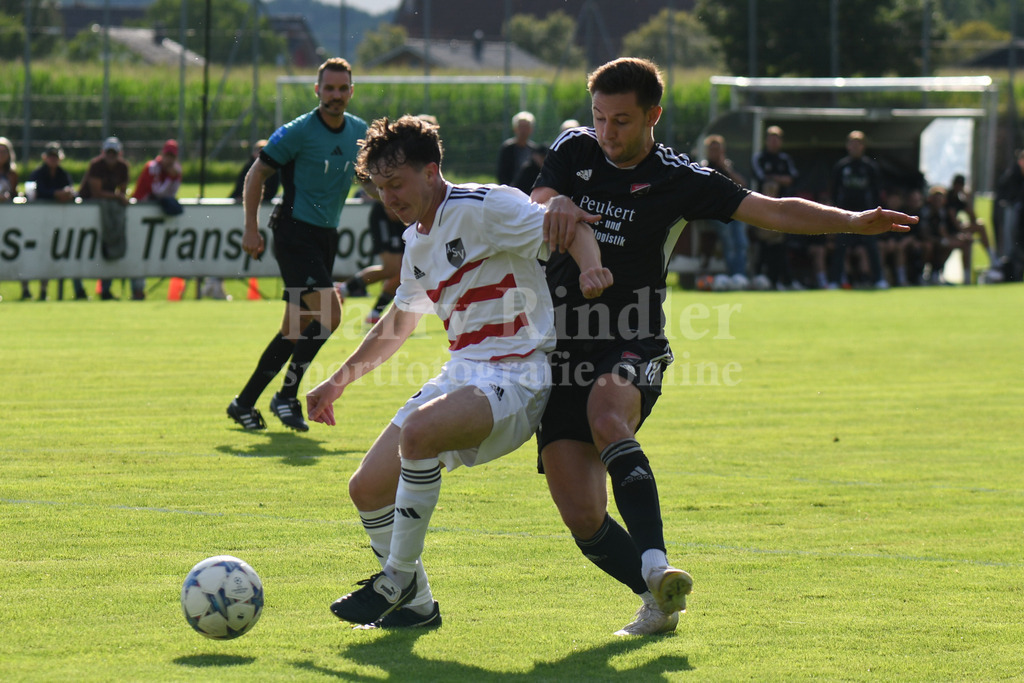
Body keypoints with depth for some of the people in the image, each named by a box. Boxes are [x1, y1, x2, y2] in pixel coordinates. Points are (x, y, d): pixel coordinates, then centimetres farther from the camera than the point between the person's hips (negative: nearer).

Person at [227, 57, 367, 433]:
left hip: (327, 234, 7)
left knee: (296, 328, 7)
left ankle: (244, 403, 17)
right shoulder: (298, 131, -11)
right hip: (295, 230, -7)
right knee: (329, 312, -19)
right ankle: (287, 395, -8)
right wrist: (251, 229, -8)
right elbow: (256, 174, -4)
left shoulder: (360, 132, 7)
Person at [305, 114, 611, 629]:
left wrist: (591, 271, -36)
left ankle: (397, 582, -20)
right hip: (461, 375, 9)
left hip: (515, 378, -9)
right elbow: (397, 324, 30)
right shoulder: (417, 240, 15)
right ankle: (416, 606, 17)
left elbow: (572, 229, -15)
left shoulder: (483, 208, -10)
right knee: (368, 488, 0)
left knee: (419, 431, -34)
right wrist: (340, 380, 29)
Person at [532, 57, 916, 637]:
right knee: (583, 518, -10)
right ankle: (659, 599, 11)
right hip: (560, 350, 3)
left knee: (607, 414, -39)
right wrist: (556, 205, -27)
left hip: (633, 349, -3)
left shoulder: (678, 180, 0)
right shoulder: (574, 150, 8)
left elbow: (774, 212, -2)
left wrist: (854, 221, -14)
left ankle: (656, 566, -50)